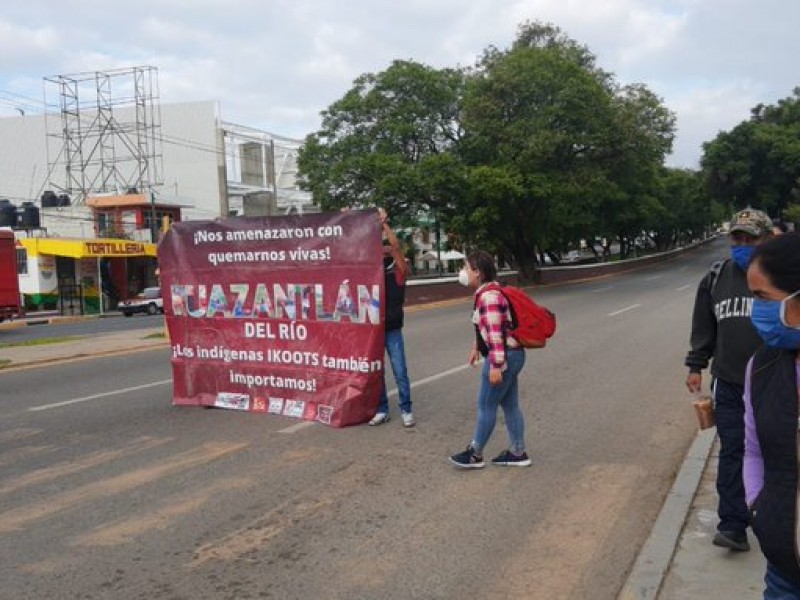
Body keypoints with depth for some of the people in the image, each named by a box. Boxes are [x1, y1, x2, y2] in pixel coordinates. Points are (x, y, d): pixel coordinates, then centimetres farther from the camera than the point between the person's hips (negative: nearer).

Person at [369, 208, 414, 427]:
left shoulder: (399, 270, -1)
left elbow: (396, 246, -15)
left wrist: (384, 224, -14)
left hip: (392, 329, -3)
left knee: (400, 371, -1)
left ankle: (406, 410, 7)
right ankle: (382, 410, 15)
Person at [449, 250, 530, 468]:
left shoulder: (488, 295, -22)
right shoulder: (486, 292, 11)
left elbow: (496, 333, -26)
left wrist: (495, 366, -25)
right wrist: (476, 347, 26)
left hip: (504, 356, -10)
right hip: (510, 354, 10)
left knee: (486, 405, 1)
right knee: (510, 405, 15)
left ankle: (475, 455, 13)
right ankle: (518, 453, 22)